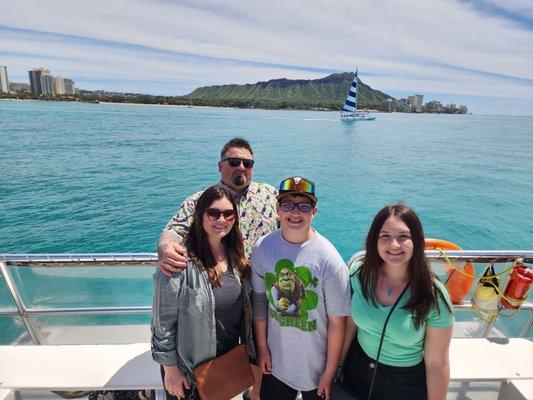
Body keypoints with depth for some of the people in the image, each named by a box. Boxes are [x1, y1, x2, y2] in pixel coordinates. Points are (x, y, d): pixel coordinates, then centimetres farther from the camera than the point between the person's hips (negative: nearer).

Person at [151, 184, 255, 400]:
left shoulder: (237, 257, -5)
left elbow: (245, 308, 5)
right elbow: (163, 322, -17)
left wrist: (249, 351, 9)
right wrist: (170, 369, -11)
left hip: (230, 360, 5)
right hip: (190, 368, -5)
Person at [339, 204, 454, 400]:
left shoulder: (433, 295, -24)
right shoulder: (360, 274, -17)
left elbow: (437, 364, -13)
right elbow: (349, 324, -3)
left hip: (407, 384, -2)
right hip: (357, 370, 2)